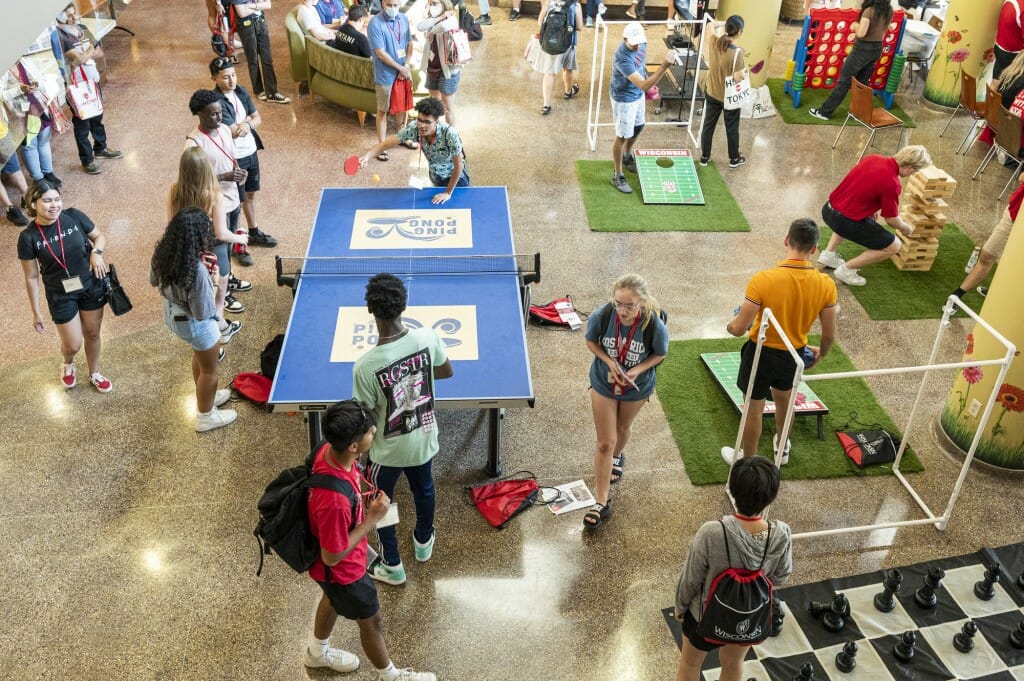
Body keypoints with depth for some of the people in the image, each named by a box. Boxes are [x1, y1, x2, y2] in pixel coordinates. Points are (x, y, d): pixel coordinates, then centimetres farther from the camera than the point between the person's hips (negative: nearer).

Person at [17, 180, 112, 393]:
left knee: (92, 334, 18)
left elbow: (99, 236, 2)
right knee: (73, 344, 8)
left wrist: (96, 252, -20)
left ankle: (94, 374, 46)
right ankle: (67, 364, 46)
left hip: (91, 286, 2)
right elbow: (31, 278, -9)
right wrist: (36, 312, -4)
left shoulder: (74, 216, -15)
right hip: (61, 295, -2)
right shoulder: (28, 237, -18)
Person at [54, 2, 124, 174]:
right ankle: (87, 160, 12)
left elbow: (99, 53, 9)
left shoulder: (80, 28, 7)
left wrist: (86, 54, -11)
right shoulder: (60, 36, -18)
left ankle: (100, 148, 41)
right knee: (82, 124, 2)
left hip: (92, 80, 8)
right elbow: (80, 59, -22)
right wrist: (91, 49, -5)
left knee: (97, 117, 22)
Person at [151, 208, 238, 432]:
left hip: (173, 315, 8)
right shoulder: (198, 270, -39)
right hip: (195, 324, -8)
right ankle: (205, 417, 41)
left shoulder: (162, 254, -16)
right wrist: (212, 282, -18)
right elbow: (203, 313, -29)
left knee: (199, 357, 34)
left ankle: (205, 397, 58)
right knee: (209, 370, 20)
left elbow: (154, 281, 5)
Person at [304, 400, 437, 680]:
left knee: (333, 598, 36)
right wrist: (372, 519, -28)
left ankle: (317, 652, 65)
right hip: (341, 570, -8)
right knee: (371, 620, 20)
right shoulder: (335, 501, -47)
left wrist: (361, 500, -11)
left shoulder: (330, 449, -21)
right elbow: (332, 557, -30)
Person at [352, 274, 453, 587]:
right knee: (424, 489, 32)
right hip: (424, 440, 4)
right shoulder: (428, 338, -23)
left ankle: (392, 566, 42)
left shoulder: (365, 366, -33)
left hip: (388, 450, -4)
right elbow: (446, 372, -2)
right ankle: (423, 542, 58)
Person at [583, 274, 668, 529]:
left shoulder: (655, 326, -31)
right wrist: (609, 362, -24)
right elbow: (591, 341, -8)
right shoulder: (601, 316, -30)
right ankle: (601, 503, 14)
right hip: (604, 384, -1)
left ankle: (617, 457, 64)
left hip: (637, 388, 1)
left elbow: (660, 354, -10)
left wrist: (638, 369, -26)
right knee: (605, 443, 3)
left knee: (622, 429, 29)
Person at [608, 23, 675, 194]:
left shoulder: (641, 43, -12)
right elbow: (644, 85, -42)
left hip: (638, 94, 8)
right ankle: (618, 176, 17)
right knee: (623, 136, 3)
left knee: (638, 127, 25)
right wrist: (665, 66, -49)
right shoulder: (622, 59, -38)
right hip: (624, 99, -8)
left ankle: (627, 156, 51)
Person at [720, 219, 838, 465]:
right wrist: (821, 353, 16)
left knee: (754, 408, 18)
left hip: (761, 353, -4)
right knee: (783, 397, 32)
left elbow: (739, 329, -24)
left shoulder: (763, 280, -29)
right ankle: (782, 448, 55)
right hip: (794, 355, 4)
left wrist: (730, 324, 1)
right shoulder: (826, 285, -17)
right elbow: (829, 335, -6)